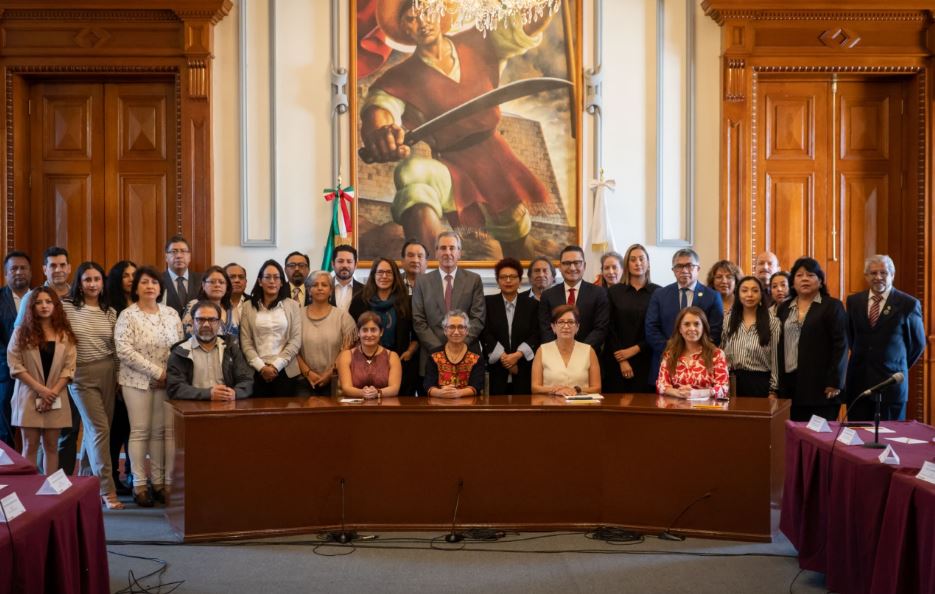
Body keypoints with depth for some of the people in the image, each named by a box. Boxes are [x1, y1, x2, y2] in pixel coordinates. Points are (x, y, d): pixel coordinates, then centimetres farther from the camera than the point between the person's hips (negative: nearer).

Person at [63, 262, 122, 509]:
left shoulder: (110, 312, 8)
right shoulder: (67, 307, -3)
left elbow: (115, 348, 11)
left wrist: (118, 376, 9)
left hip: (107, 374, 4)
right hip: (80, 375, -4)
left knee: (95, 428, 10)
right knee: (100, 428, -10)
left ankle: (85, 478, 28)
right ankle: (107, 489, -7)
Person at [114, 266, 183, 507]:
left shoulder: (171, 314, 7)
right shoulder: (127, 315, -5)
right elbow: (124, 351, -14)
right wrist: (157, 372, -16)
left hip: (166, 381, 3)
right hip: (138, 380, -3)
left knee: (160, 431, 7)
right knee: (140, 432, 1)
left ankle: (159, 482, 15)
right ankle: (139, 485, 9)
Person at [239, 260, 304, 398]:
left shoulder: (292, 306, 5)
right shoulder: (248, 307, 6)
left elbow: (296, 340, -1)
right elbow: (246, 343, 2)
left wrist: (276, 366, -9)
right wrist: (261, 367, -9)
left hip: (286, 371, 0)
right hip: (257, 372, 0)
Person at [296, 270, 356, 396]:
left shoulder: (342, 316, 2)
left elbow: (347, 350, -1)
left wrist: (331, 373, -8)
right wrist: (308, 373, -8)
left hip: (334, 381, -1)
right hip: (305, 381, 1)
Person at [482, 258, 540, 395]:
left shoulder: (532, 305, 9)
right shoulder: (488, 303, 7)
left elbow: (535, 335, 2)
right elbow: (485, 334, -1)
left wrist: (517, 355, -13)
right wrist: (504, 358, -10)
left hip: (524, 372, 1)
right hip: (496, 370, 0)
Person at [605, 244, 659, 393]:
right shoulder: (614, 291, 6)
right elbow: (610, 328, 2)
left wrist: (635, 349, -6)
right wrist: (622, 361, -6)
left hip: (646, 361, -1)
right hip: (617, 361, 1)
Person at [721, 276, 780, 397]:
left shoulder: (772, 322, -1)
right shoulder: (728, 319, 7)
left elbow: (775, 358, -2)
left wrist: (773, 391, -4)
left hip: (760, 382, -2)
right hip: (733, 382, 2)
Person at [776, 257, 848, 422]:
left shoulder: (832, 306, 0)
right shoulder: (784, 307, 15)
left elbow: (840, 345, -6)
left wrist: (834, 382, -13)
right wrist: (777, 381, 10)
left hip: (820, 384, -4)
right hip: (789, 384, 4)